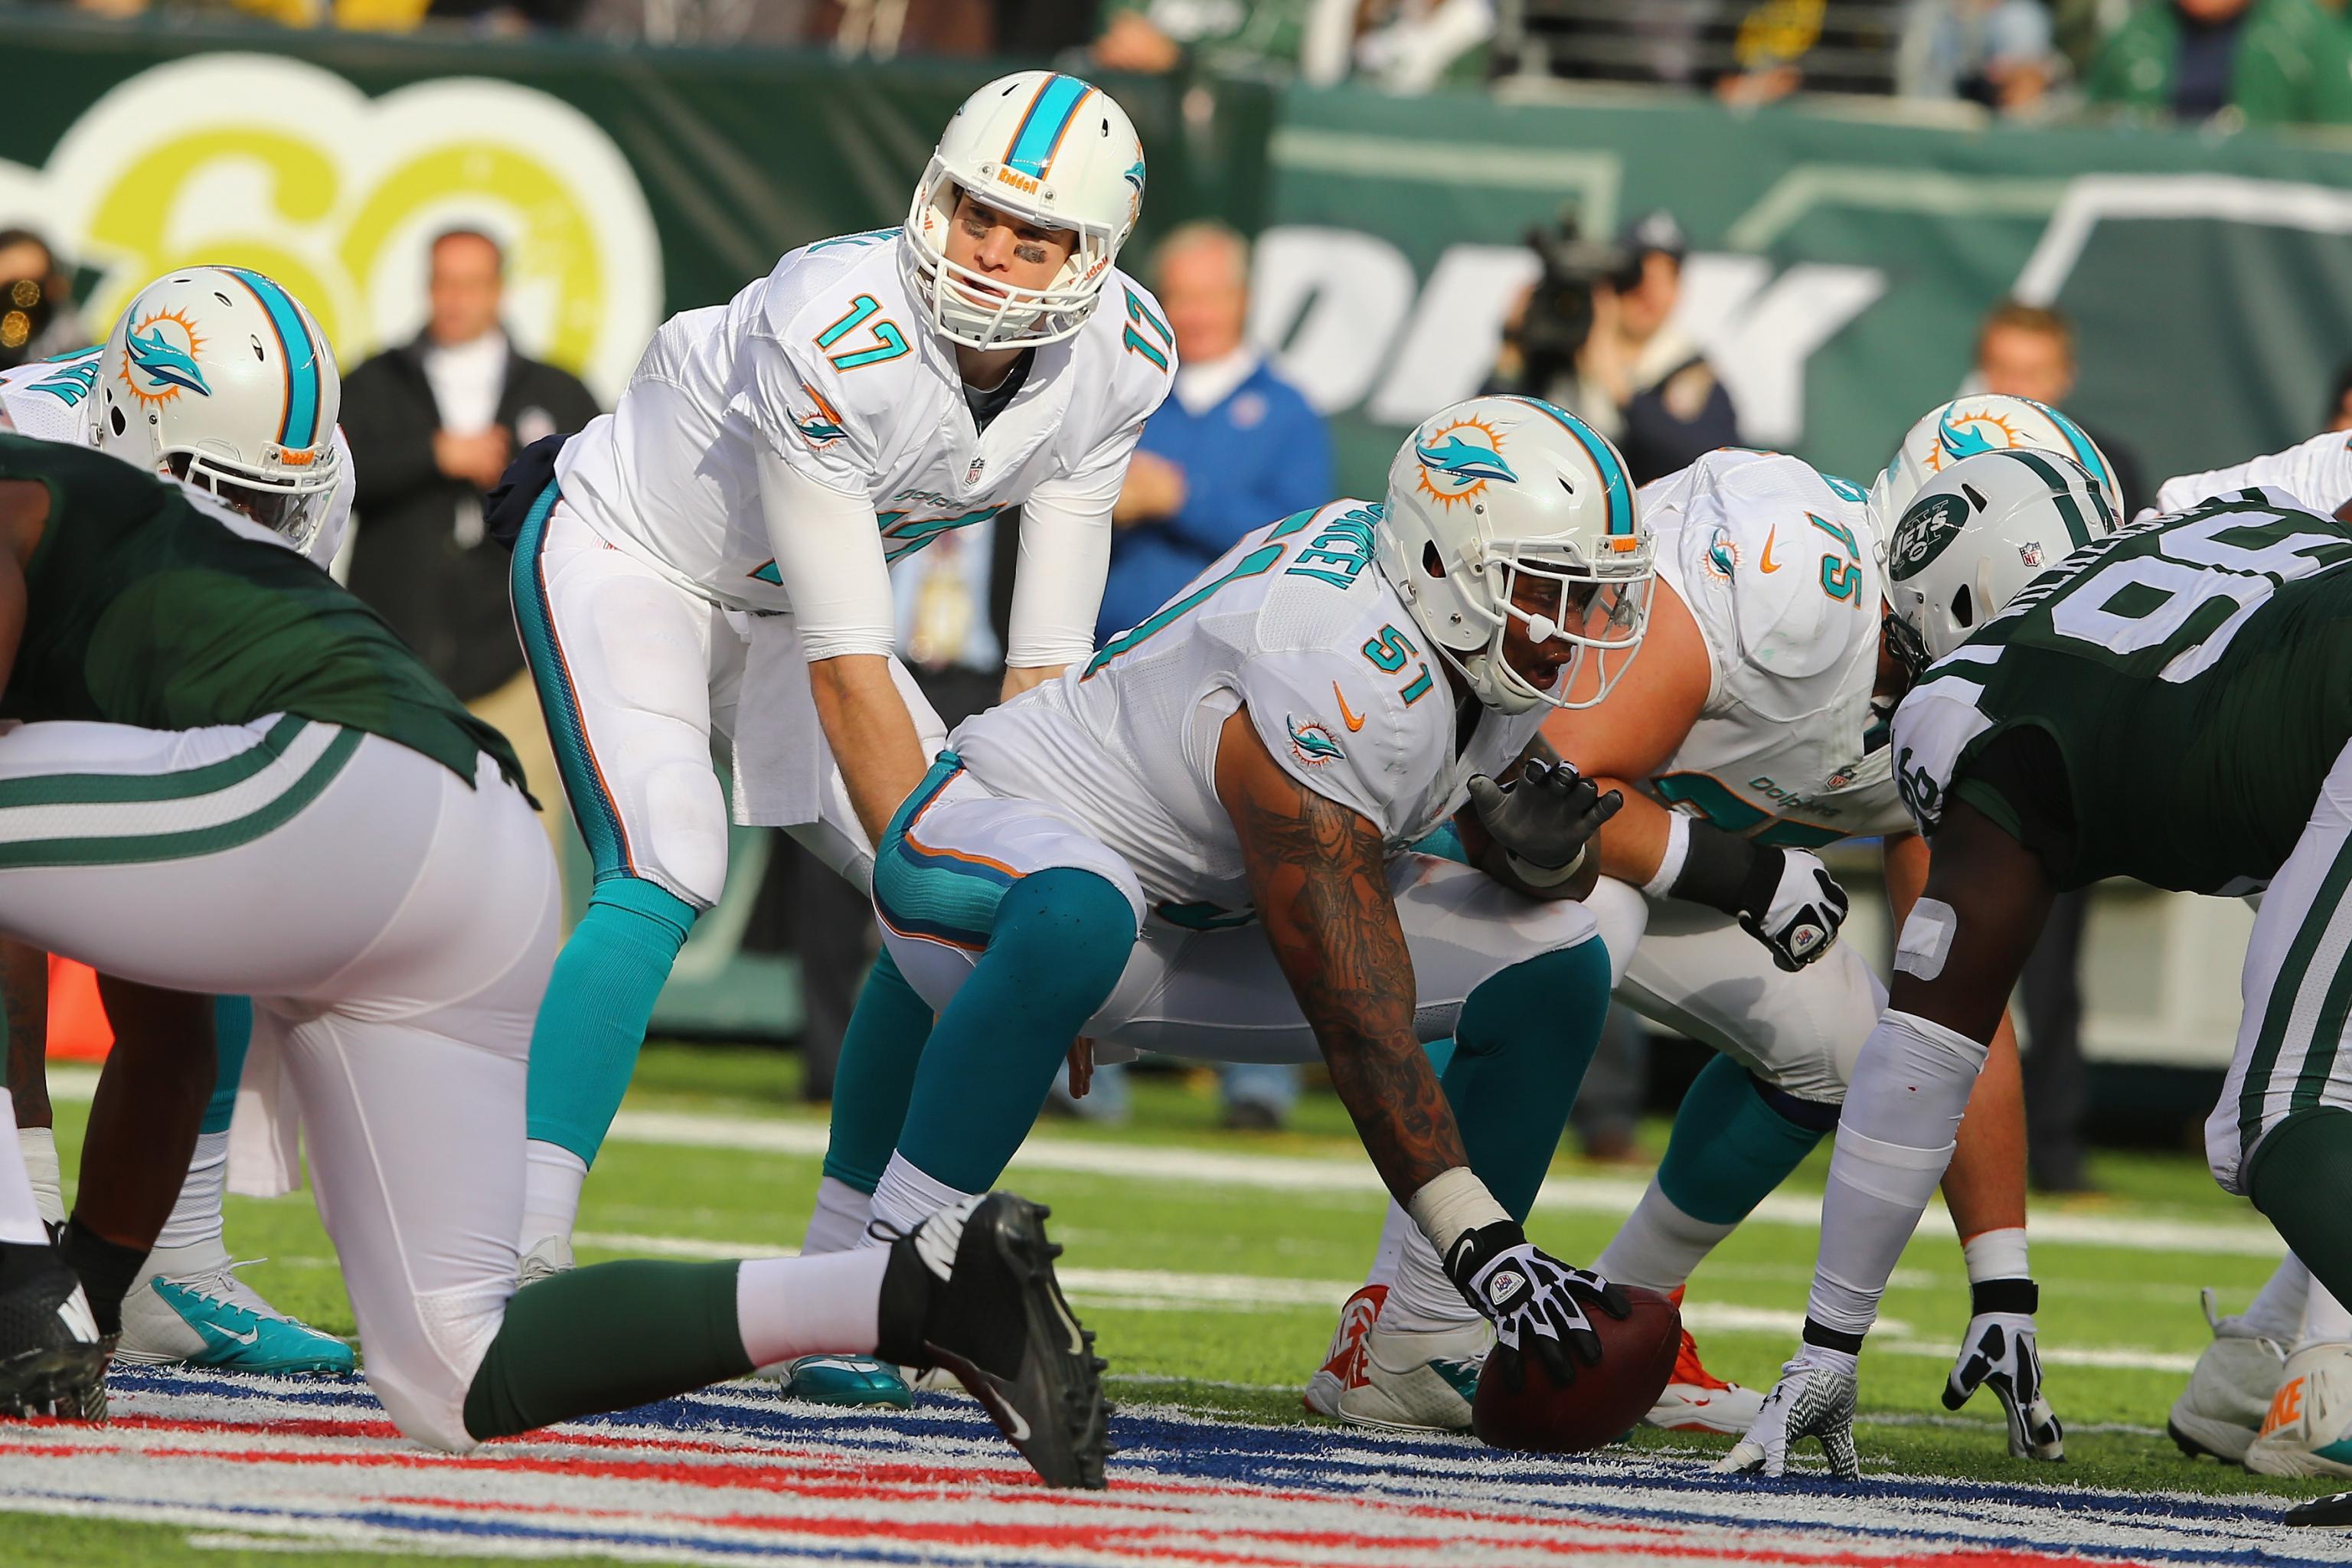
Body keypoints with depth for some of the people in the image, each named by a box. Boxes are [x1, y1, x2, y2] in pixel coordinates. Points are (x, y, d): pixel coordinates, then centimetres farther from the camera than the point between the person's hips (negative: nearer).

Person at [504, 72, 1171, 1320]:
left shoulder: (1113, 363, -18)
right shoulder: (839, 335, -37)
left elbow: (1044, 661, -11)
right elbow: (847, 668, -33)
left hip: (777, 603, 7)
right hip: (626, 552, -7)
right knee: (666, 872, -28)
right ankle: (517, 1254, -31)